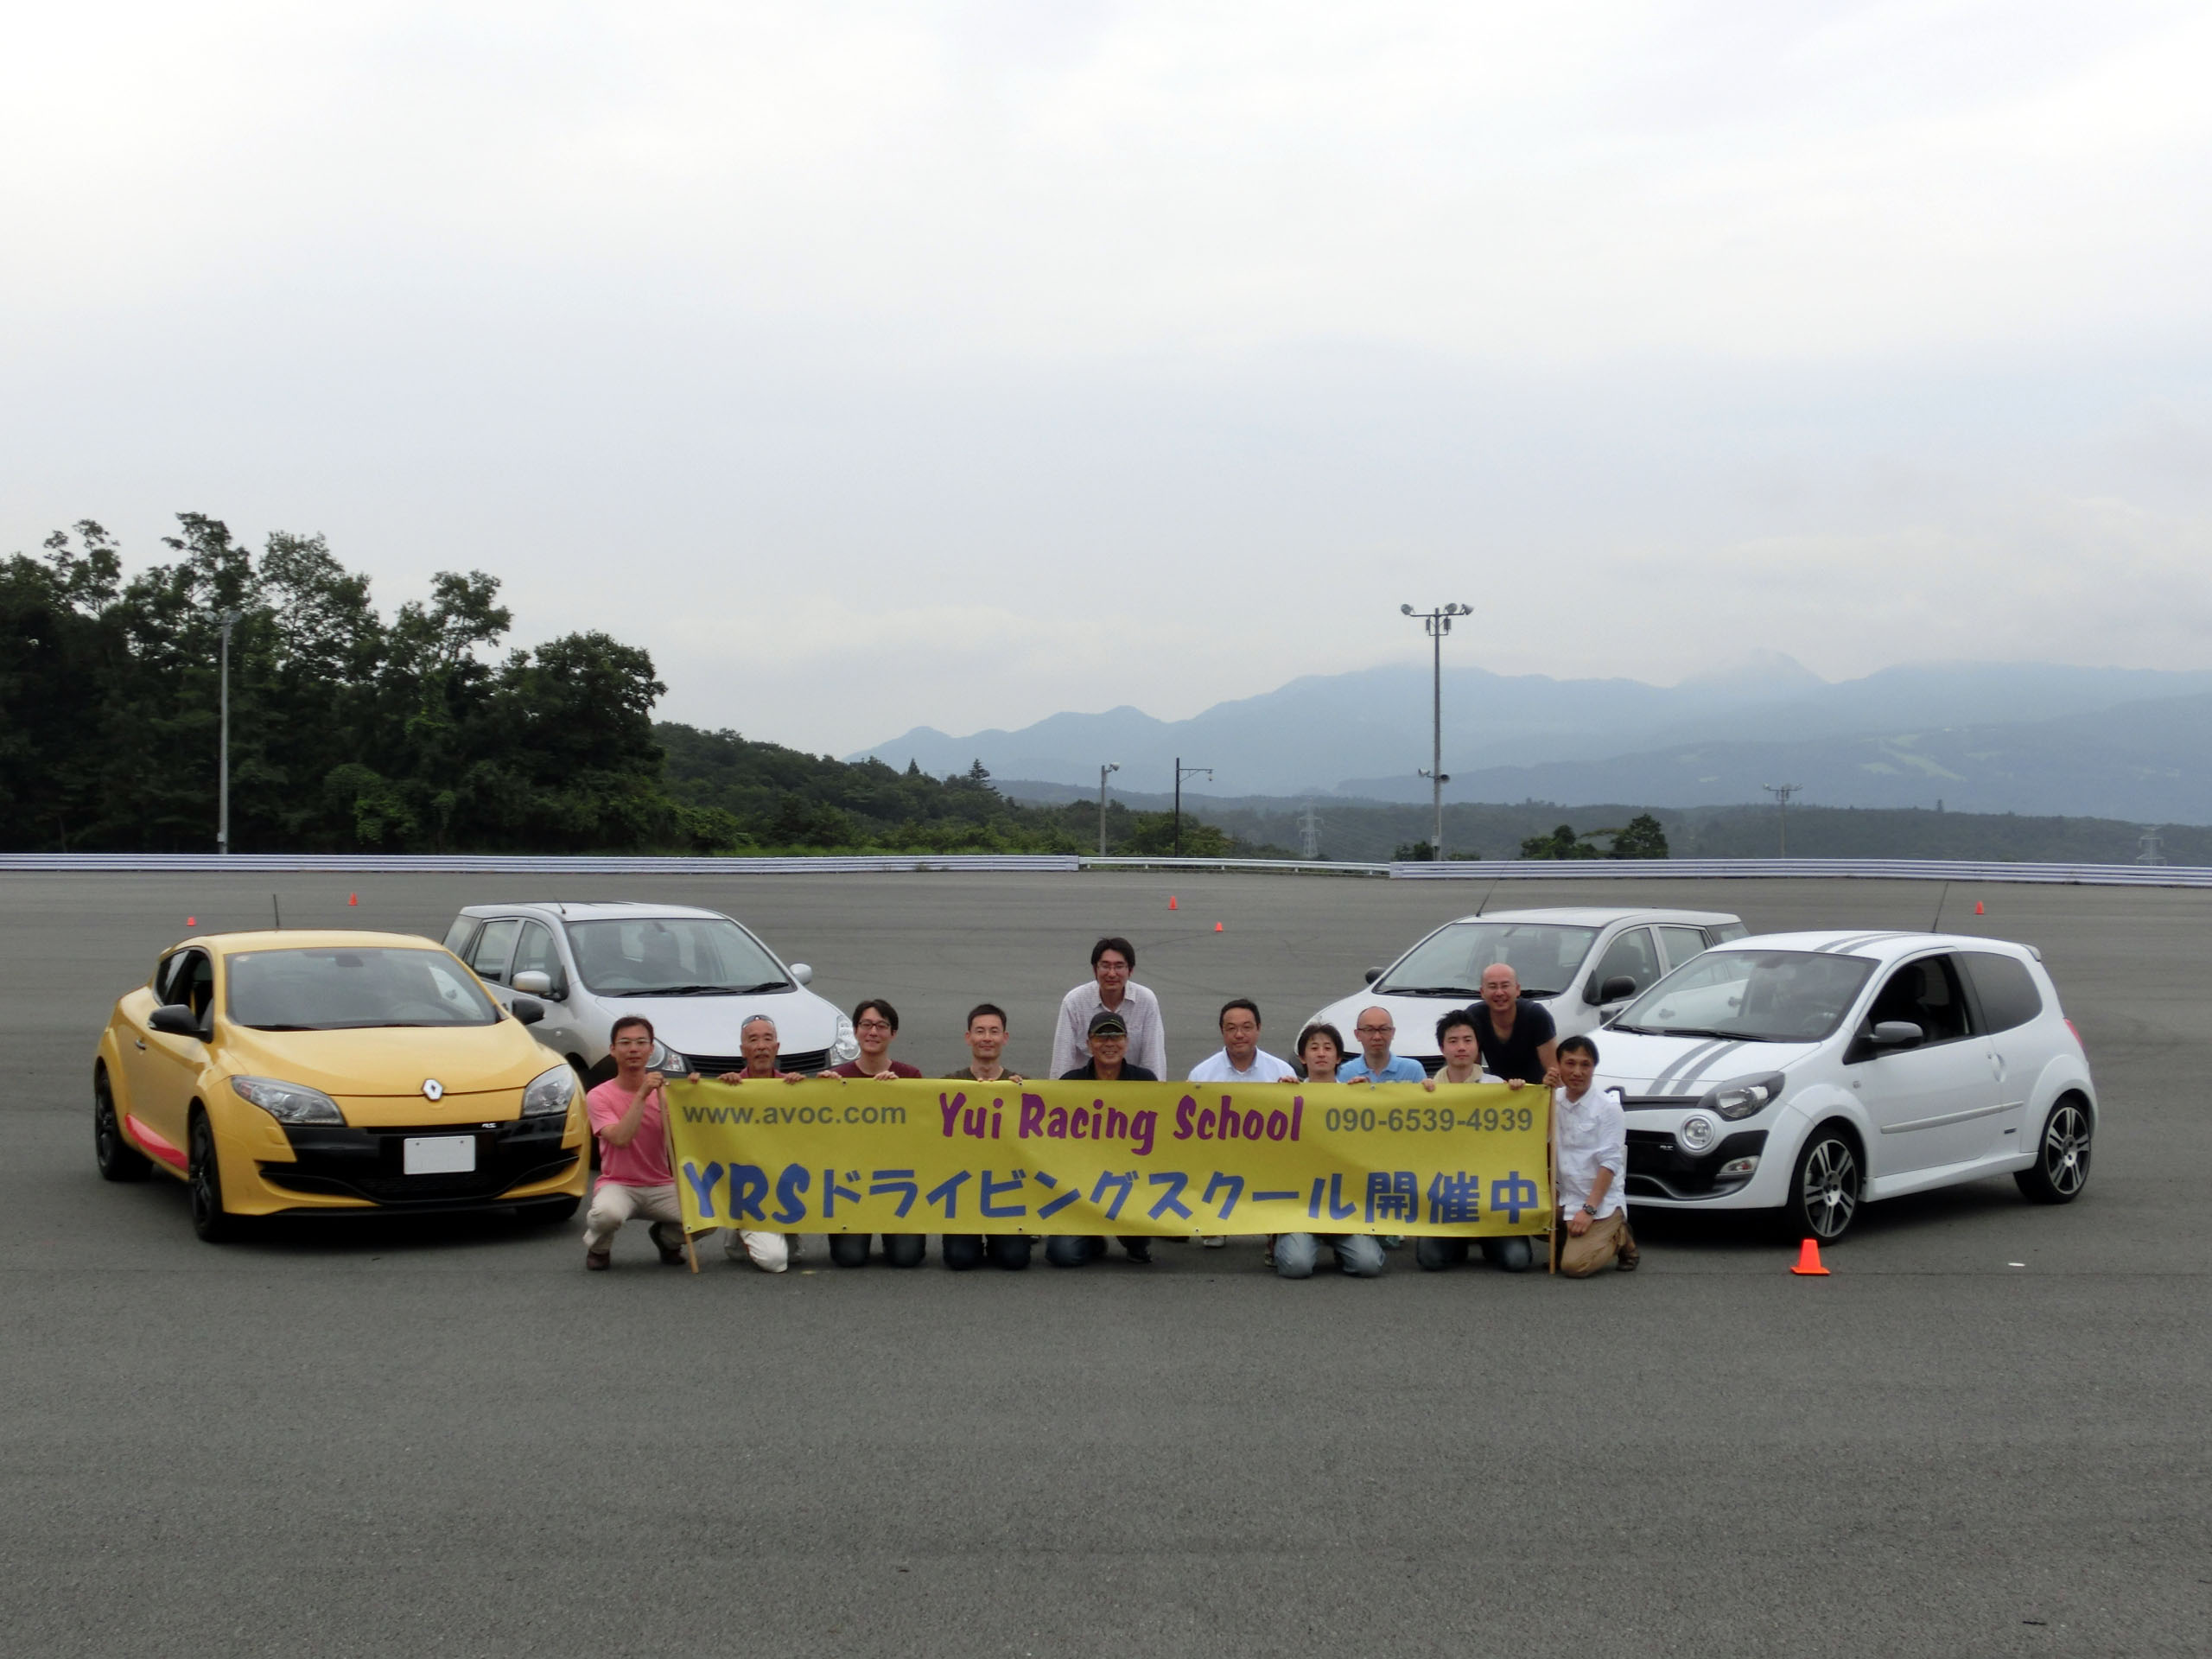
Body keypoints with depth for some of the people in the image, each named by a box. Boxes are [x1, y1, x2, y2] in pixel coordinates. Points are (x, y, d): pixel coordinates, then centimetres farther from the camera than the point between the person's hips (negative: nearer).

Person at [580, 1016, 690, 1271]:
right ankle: (598, 1247, 1)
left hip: (662, 1187, 3)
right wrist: (641, 1095, -22)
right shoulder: (599, 1096, -7)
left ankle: (667, 1238, 13)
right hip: (618, 1185, -3)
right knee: (608, 1213, -39)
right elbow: (620, 1139, -21)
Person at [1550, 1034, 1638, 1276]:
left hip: (1601, 1203, -6)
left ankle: (1619, 1238, 6)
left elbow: (1609, 1163, -12)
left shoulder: (1607, 1107, -8)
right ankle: (1569, 1240, 10)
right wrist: (1548, 1091, -6)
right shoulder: (1556, 1101, 8)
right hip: (1565, 1199, 6)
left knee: (1574, 1265, -22)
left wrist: (1588, 1210, -20)